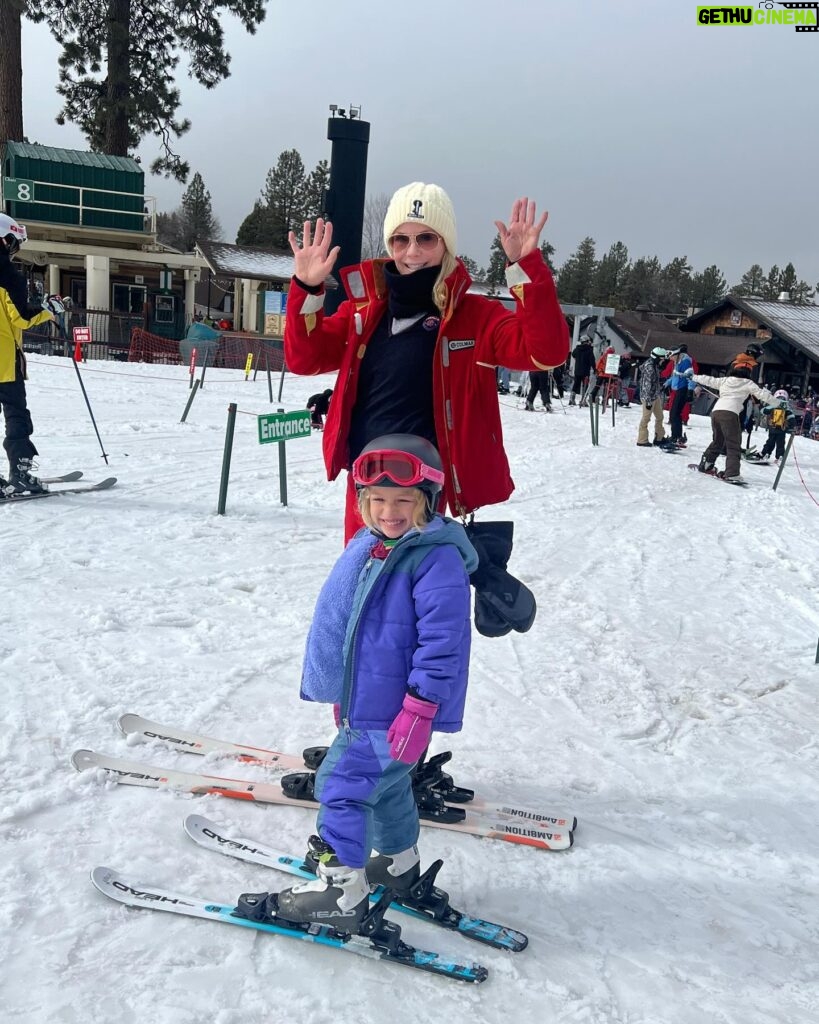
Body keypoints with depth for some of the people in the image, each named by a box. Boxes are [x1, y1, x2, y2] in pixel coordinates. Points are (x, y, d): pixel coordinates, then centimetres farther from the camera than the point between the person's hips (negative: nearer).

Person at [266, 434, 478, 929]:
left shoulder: (438, 558, -21)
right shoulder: (366, 546, 5)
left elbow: (442, 640, -25)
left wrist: (419, 708, -25)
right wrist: (343, 692, 22)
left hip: (397, 711, -9)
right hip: (364, 700, 9)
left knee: (342, 784, -3)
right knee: (384, 783, 24)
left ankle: (342, 891, 13)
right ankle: (400, 863, 45)